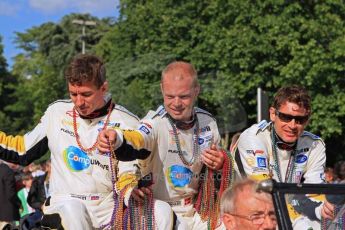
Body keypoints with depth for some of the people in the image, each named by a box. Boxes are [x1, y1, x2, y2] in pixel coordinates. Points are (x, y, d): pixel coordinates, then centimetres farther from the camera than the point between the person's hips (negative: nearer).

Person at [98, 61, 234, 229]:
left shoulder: (208, 122, -1)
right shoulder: (156, 122, -17)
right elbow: (136, 141, -39)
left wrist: (221, 165, -10)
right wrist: (116, 139, -60)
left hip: (197, 213, 5)